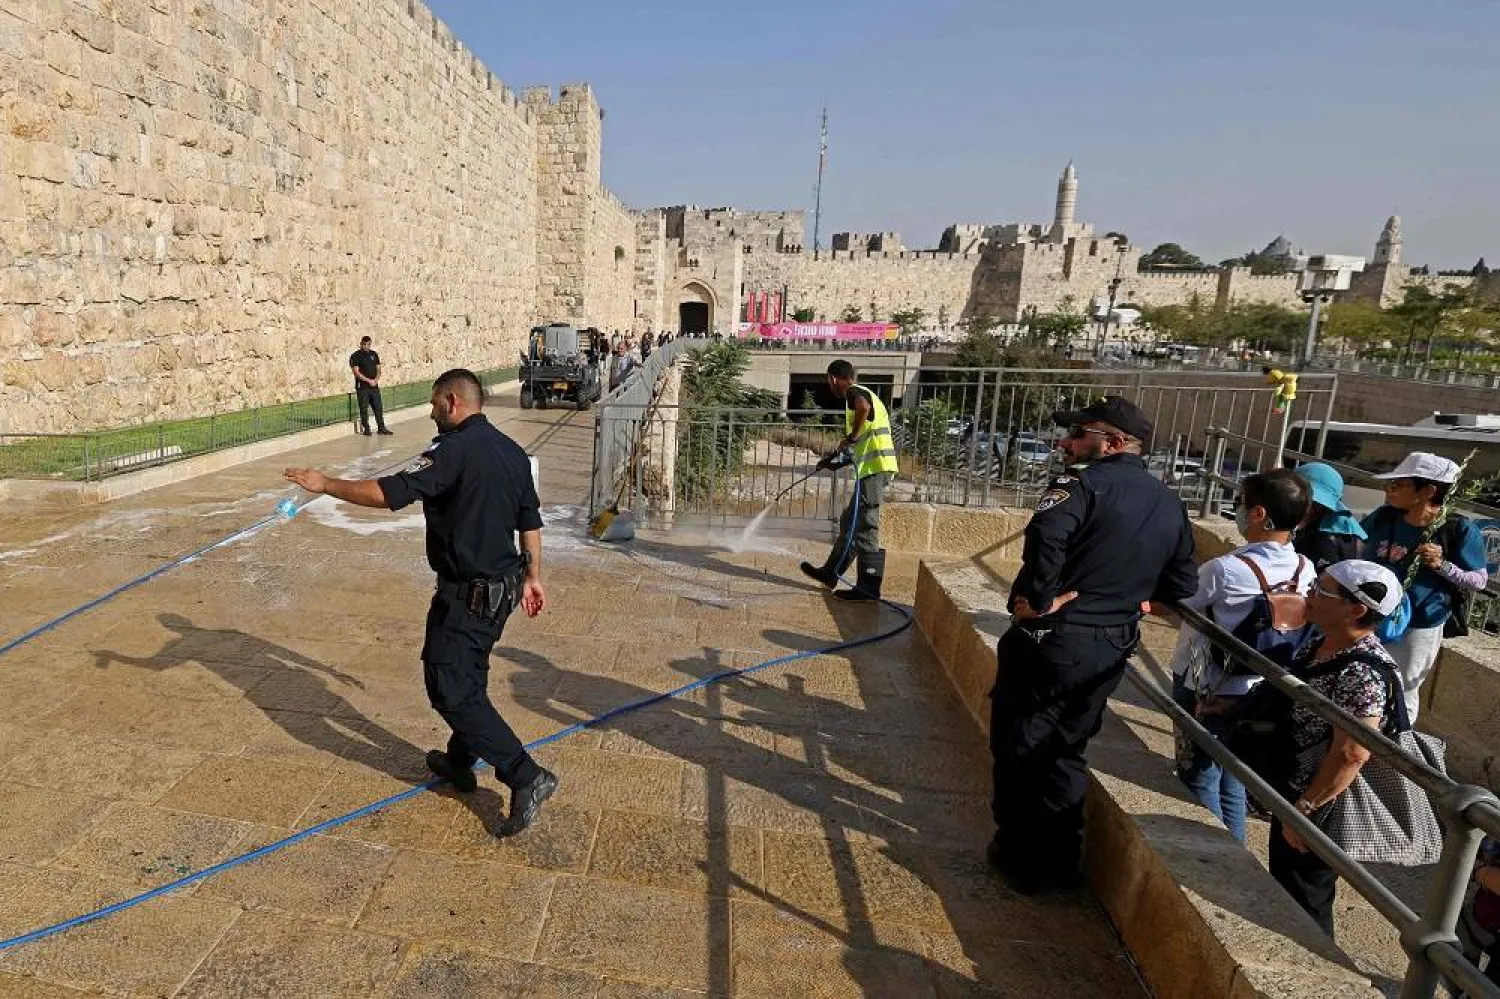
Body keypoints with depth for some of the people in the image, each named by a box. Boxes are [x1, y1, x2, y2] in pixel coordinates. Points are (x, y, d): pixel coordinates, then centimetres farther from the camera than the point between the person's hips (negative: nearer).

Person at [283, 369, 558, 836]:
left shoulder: (455, 449, -18)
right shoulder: (512, 451, 8)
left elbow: (388, 493, -23)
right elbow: (530, 522, 14)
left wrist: (325, 484, -9)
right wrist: (532, 577, 21)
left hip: (467, 594, -9)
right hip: (503, 585, 9)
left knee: (451, 687, -3)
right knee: (468, 677, 24)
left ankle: (525, 776, -6)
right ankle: (459, 763, 40)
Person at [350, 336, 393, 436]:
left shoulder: (374, 354, 11)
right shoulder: (355, 356, -3)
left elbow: (378, 369, 13)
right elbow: (356, 372, -10)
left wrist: (376, 379, -6)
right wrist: (369, 380, -15)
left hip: (374, 386, 4)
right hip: (362, 387, -4)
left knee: (378, 408, 4)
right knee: (364, 409, 0)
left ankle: (381, 428, 11)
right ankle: (366, 429, 7)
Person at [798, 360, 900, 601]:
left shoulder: (854, 392, -3)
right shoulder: (863, 394, 26)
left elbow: (863, 407, -32)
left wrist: (851, 437, -20)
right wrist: (834, 461, 34)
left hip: (874, 468, -10)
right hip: (873, 467, 10)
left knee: (864, 527, -7)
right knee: (850, 522, 17)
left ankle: (868, 587, -3)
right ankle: (830, 572, 27)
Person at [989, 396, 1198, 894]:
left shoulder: (1085, 482, -14)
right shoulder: (1170, 504, 10)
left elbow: (1046, 536, -34)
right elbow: (1182, 584, 13)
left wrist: (1040, 598, -22)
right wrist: (1127, 599, 16)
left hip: (1049, 642, -7)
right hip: (1110, 652, 7)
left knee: (1018, 749, 11)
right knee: (1066, 752, 21)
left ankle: (1020, 857, 24)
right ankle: (1058, 861, 31)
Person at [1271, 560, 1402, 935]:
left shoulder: (1363, 674, -29)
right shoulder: (1321, 643, 0)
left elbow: (1350, 755, -29)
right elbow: (1292, 706, 13)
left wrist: (1304, 810, -23)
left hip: (1321, 806, -9)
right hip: (1293, 790, 9)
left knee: (1303, 903, 11)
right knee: (1282, 887, 26)